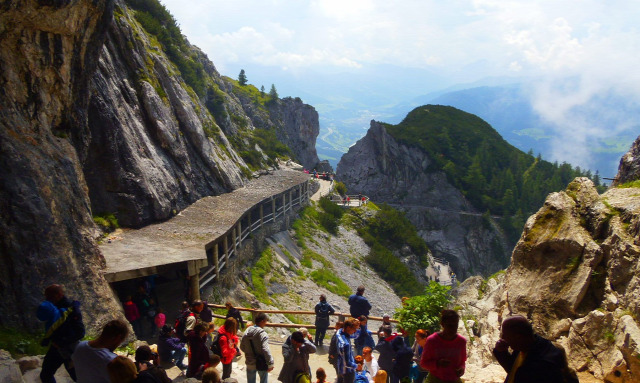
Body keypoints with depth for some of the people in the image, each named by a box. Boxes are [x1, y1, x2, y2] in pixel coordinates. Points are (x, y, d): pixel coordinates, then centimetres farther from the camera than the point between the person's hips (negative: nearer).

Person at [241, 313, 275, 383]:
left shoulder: (247, 332, -3)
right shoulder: (262, 334, -22)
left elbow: (242, 347, 6)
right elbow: (266, 350, -27)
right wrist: (270, 364, -20)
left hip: (250, 363, 5)